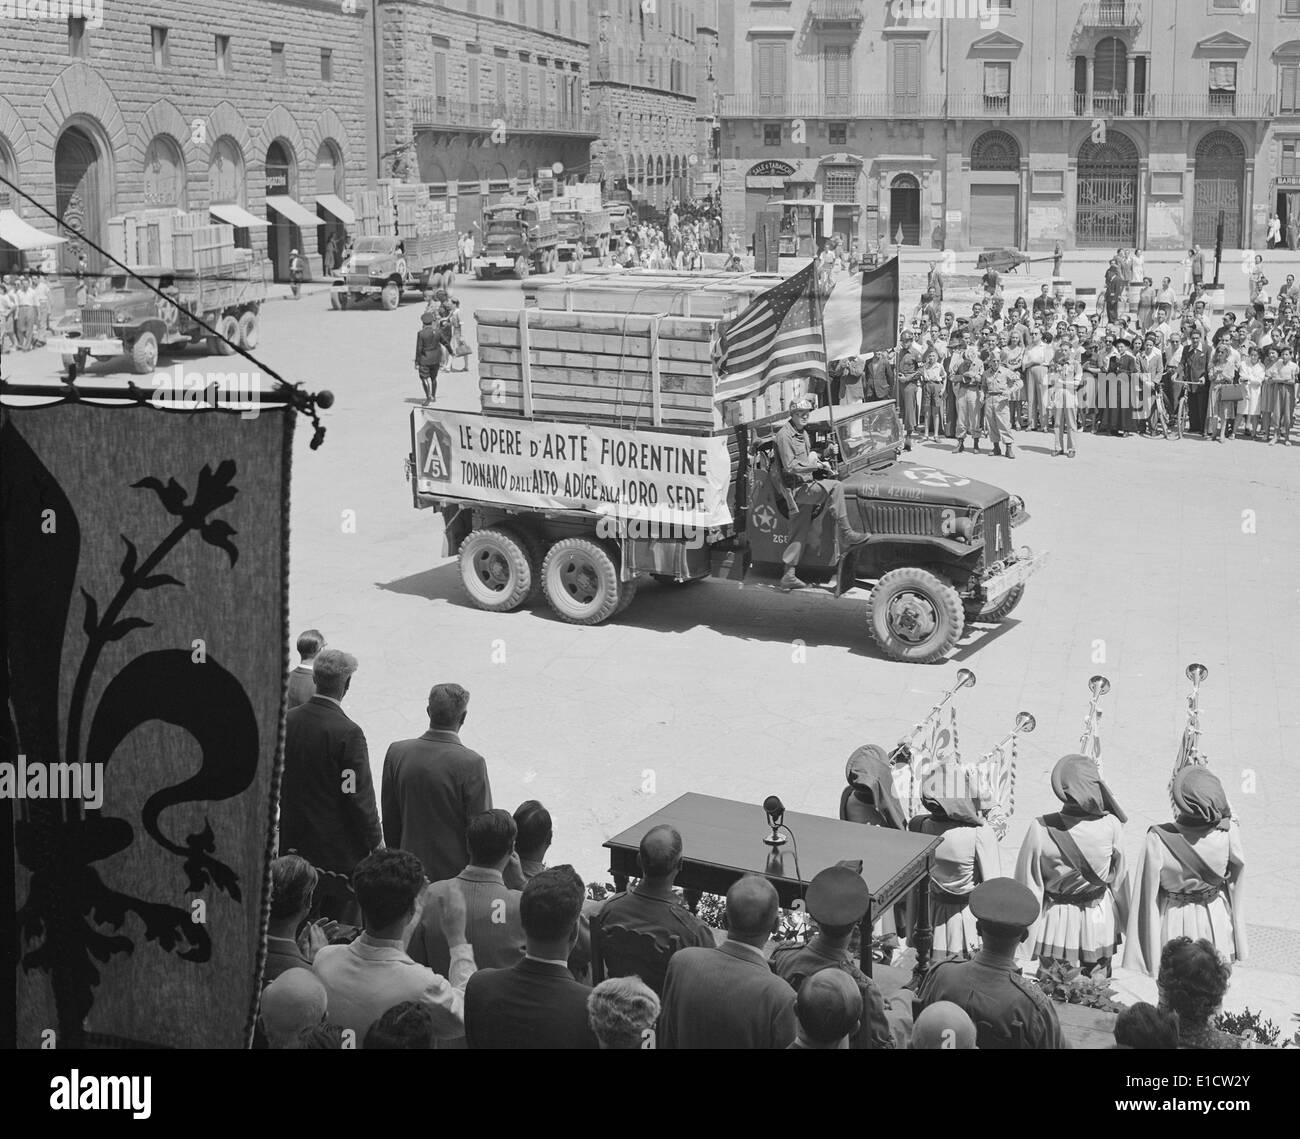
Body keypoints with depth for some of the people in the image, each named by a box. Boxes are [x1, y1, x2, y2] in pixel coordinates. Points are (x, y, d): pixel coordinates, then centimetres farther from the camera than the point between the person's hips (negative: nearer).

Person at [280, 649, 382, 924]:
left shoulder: (287, 721, -1)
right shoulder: (347, 733, -20)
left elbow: (276, 780, 8)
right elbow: (358, 796, -17)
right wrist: (376, 842, -5)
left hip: (295, 845, 6)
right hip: (338, 850, -6)